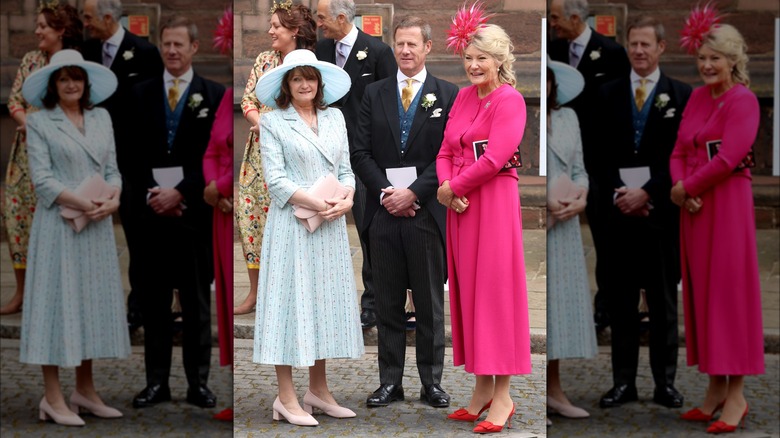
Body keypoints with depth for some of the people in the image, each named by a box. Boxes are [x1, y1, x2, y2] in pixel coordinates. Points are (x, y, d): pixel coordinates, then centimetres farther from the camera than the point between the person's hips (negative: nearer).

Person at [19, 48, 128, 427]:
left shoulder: (102, 118, 13)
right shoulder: (39, 122, -1)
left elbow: (112, 169, 11)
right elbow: (41, 178, -8)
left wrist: (113, 198, -9)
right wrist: (82, 204, -18)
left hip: (97, 226, 5)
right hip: (58, 224, -5)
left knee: (93, 300, 9)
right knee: (57, 300, -3)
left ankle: (85, 390, 19)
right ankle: (52, 398, 2)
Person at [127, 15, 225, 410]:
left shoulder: (214, 95, 1)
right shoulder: (141, 94, 9)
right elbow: (132, 153, 6)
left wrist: (180, 193, -13)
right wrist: (149, 196, -8)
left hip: (195, 211, -2)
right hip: (151, 210, 2)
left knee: (197, 301, 4)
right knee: (154, 301, 5)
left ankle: (198, 382, 11)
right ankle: (156, 382, 12)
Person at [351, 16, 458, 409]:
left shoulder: (447, 95, 3)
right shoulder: (374, 94, 10)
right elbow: (361, 153, 5)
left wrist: (413, 193, -12)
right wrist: (386, 192, -9)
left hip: (427, 212, -2)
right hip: (384, 212, 2)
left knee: (430, 304, 5)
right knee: (387, 304, 7)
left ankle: (432, 382, 14)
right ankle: (390, 381, 14)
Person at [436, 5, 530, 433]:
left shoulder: (509, 101, -10)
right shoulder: (463, 96, 13)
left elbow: (493, 160, -19)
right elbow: (446, 151, 11)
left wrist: (452, 187, -10)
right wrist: (445, 187, -7)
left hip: (494, 201, -7)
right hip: (460, 205, 8)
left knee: (496, 293, -3)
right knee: (467, 293, 9)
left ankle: (502, 397, 3)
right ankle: (482, 388, 18)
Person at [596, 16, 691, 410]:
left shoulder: (681, 95, 2)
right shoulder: (608, 94, 9)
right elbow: (601, 154, 5)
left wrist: (646, 193, -13)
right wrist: (616, 196, -8)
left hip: (661, 211, -2)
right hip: (619, 210, 2)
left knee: (663, 301, 5)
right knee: (620, 301, 5)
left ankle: (664, 382, 12)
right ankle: (623, 381, 11)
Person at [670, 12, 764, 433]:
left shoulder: (743, 100, -9)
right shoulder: (697, 98, 13)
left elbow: (728, 158, -19)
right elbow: (679, 152, 10)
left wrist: (685, 188, -10)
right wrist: (680, 187, -8)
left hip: (727, 203, -7)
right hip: (694, 207, 7)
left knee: (730, 292, -3)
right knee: (700, 293, 9)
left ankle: (736, 395, 4)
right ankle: (715, 389, 18)